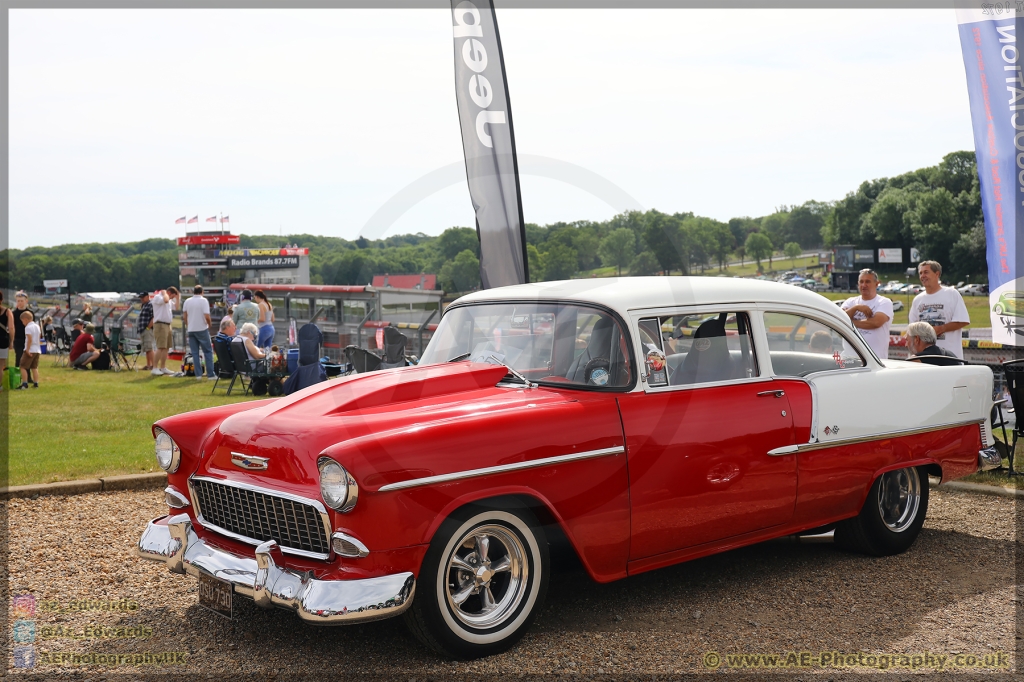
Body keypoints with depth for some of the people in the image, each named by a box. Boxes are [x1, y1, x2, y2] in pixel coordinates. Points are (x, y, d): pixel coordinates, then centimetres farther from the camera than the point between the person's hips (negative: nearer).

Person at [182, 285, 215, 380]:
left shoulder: (187, 301, 4)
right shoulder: (204, 301, -9)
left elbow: (184, 316, 7)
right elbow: (207, 316, -17)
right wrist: (209, 324, 1)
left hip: (191, 330, 4)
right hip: (202, 329, -4)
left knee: (195, 353, 8)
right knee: (208, 351, 3)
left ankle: (198, 374, 6)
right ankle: (210, 374, -1)